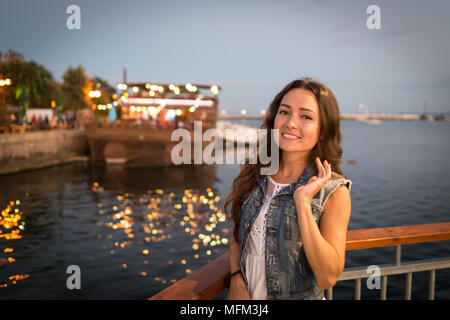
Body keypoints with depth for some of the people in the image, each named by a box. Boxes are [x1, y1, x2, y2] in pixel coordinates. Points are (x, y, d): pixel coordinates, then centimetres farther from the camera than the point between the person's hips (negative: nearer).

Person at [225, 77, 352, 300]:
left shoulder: (333, 192, -15)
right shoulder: (252, 174, -4)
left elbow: (327, 278, -20)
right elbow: (237, 236, 7)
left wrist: (303, 202, -26)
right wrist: (236, 283, -9)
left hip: (300, 296, -3)